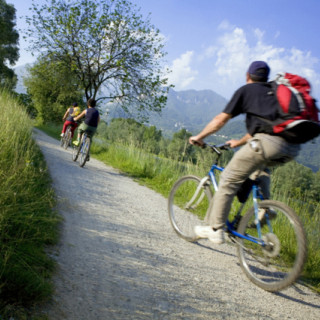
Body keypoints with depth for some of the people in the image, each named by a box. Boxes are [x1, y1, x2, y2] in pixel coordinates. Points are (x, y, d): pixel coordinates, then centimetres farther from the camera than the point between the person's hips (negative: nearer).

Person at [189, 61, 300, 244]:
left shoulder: (246, 90, 15)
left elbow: (221, 119, 11)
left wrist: (199, 137, 24)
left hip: (268, 142, -7)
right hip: (292, 149, 7)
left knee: (228, 181, 6)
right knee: (259, 165, 36)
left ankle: (215, 229, 8)